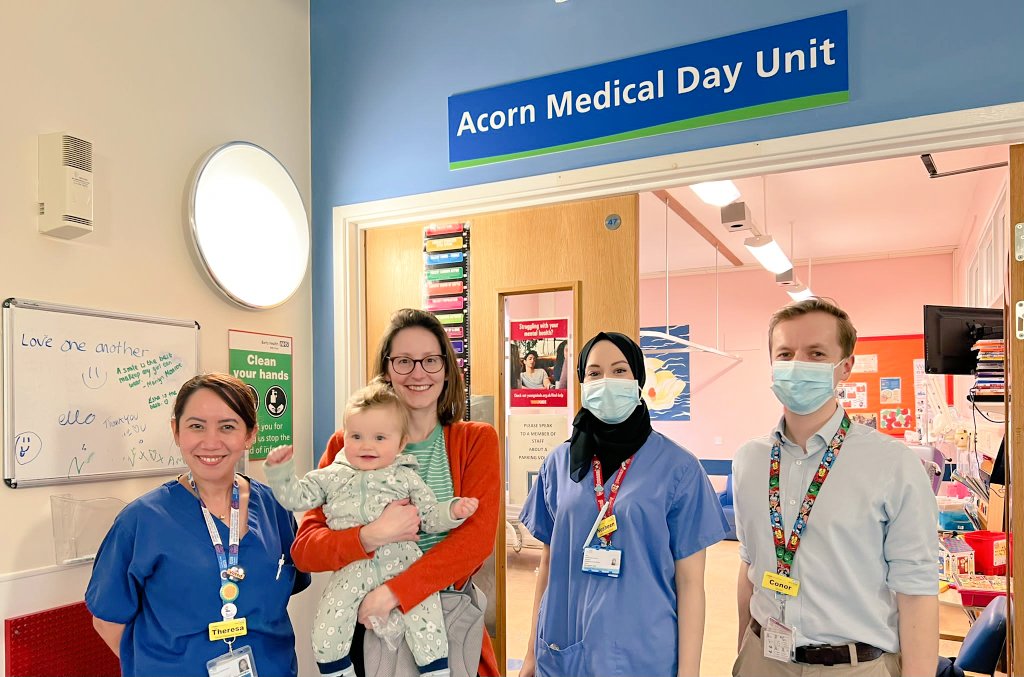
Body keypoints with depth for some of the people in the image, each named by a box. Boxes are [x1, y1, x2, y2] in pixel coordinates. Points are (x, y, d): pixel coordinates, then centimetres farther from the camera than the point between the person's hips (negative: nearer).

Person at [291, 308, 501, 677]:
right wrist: (371, 537, -26)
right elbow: (304, 549, -8)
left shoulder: (477, 440, -3)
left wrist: (394, 592, -23)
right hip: (368, 623, 0)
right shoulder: (347, 444, -3)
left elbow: (478, 536, -14)